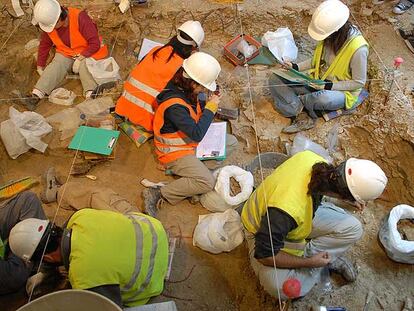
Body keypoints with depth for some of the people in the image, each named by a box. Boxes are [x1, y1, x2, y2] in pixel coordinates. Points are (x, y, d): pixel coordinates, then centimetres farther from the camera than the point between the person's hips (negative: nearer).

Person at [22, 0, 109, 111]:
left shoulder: (80, 18, -26)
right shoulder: (49, 24, -7)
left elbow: (95, 43, -26)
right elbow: (44, 45, 7)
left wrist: (80, 58, -26)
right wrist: (40, 66, 9)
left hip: (86, 53, -3)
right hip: (65, 54, 4)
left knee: (84, 65, -35)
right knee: (55, 66, -22)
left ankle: (92, 94, -52)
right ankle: (35, 96, -33)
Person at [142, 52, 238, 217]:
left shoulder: (186, 90, -5)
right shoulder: (174, 105, -32)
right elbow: (197, 134, -32)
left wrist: (208, 102, -8)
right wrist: (211, 107, -23)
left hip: (191, 140, 9)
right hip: (175, 151, -9)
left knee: (232, 141, 6)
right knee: (207, 182, -24)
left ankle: (197, 167, -2)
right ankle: (158, 194, -14)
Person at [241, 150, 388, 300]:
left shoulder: (313, 158, -25)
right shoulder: (288, 209, -43)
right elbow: (264, 254, -29)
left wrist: (353, 198, 11)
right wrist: (309, 262, -19)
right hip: (264, 229, -6)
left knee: (353, 228, -12)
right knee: (279, 287, -30)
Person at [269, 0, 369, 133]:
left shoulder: (358, 48, -26)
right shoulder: (330, 37, -9)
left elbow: (359, 82, -16)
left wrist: (329, 86, -24)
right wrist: (296, 67, -6)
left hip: (341, 91, -6)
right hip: (318, 82, 6)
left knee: (323, 99, -44)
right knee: (275, 79, -11)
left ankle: (298, 100, -8)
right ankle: (303, 117, -22)